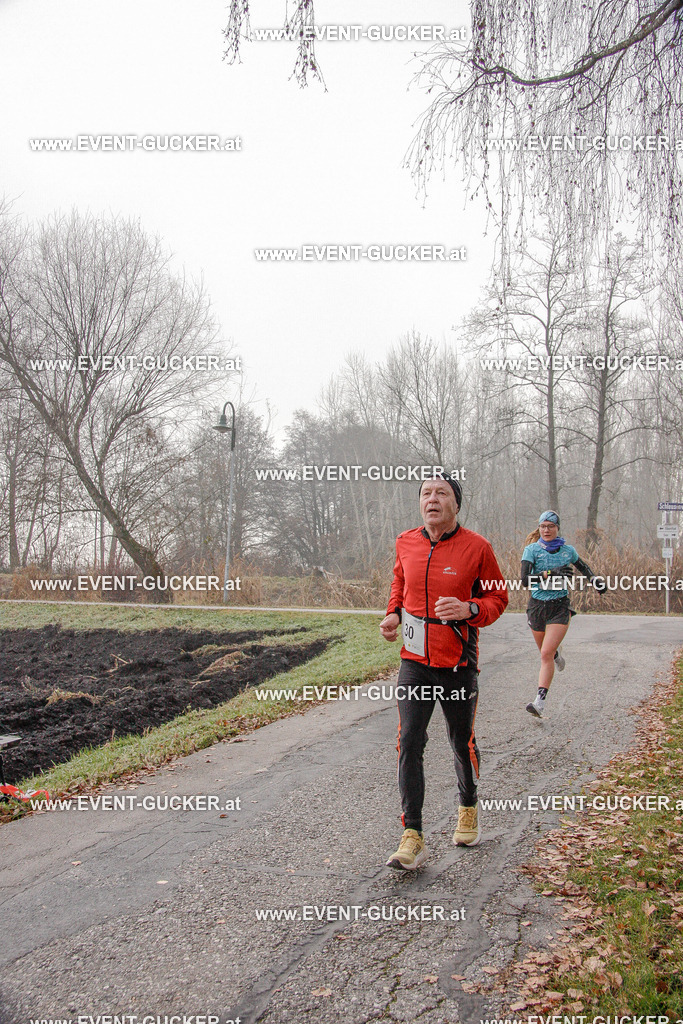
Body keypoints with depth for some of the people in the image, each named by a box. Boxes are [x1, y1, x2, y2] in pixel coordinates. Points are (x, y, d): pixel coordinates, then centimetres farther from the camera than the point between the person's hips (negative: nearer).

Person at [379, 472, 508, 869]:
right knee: (409, 742, -7)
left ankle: (469, 808, 41)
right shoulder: (406, 542, 2)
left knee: (463, 743, 13)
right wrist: (394, 613, 4)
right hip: (414, 661, 2)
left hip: (459, 664, -2)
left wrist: (469, 609, -20)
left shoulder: (476, 546, -9)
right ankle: (413, 837, -1)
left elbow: (498, 597, -1)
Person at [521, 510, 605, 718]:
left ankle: (540, 702, -13)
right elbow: (525, 580, -19)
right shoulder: (532, 549, -7)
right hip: (537, 606, 1)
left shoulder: (567, 550, 2)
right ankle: (556, 653, 57)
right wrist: (551, 573, -28)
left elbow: (582, 566, 23)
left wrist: (595, 579, 5)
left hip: (560, 607, -1)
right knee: (546, 652, 19)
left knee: (546, 654, -13)